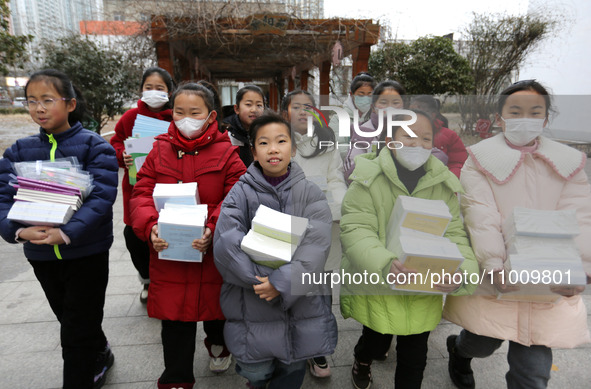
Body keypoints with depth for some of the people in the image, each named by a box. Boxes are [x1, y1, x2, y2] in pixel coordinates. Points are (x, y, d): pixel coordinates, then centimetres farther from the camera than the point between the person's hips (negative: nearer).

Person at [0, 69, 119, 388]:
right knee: (70, 319, 24)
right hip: (41, 254, 6)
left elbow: (101, 197, -20)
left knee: (77, 332, 3)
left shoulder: (95, 147, -10)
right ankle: (100, 356, 49)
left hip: (87, 252, -5)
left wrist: (67, 233, -33)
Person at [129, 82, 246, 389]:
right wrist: (151, 226, -18)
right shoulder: (160, 151, 2)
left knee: (215, 305, 20)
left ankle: (218, 344, 53)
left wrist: (214, 229, -25)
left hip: (213, 251, -1)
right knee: (174, 315, 10)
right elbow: (141, 194, 0)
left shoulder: (225, 153, -5)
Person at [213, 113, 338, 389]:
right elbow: (226, 242, -15)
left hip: (301, 301, 1)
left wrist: (282, 282, -23)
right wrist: (261, 278, -22)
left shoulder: (310, 193, -3)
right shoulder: (242, 192, -4)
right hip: (253, 302, -1)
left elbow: (316, 245, -14)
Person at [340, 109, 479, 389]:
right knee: (377, 343, 19)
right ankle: (362, 360, 54)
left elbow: (455, 233, -2)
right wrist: (383, 264, -36)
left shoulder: (444, 184, 0)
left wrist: (461, 270, -23)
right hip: (376, 286, -2)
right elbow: (356, 229, -18)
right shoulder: (369, 178, -11)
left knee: (414, 358, 15)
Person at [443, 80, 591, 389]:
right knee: (483, 345, 13)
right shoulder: (481, 160, -2)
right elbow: (481, 217, -13)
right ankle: (458, 348, 48)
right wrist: (493, 265, -24)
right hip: (491, 279, -2)